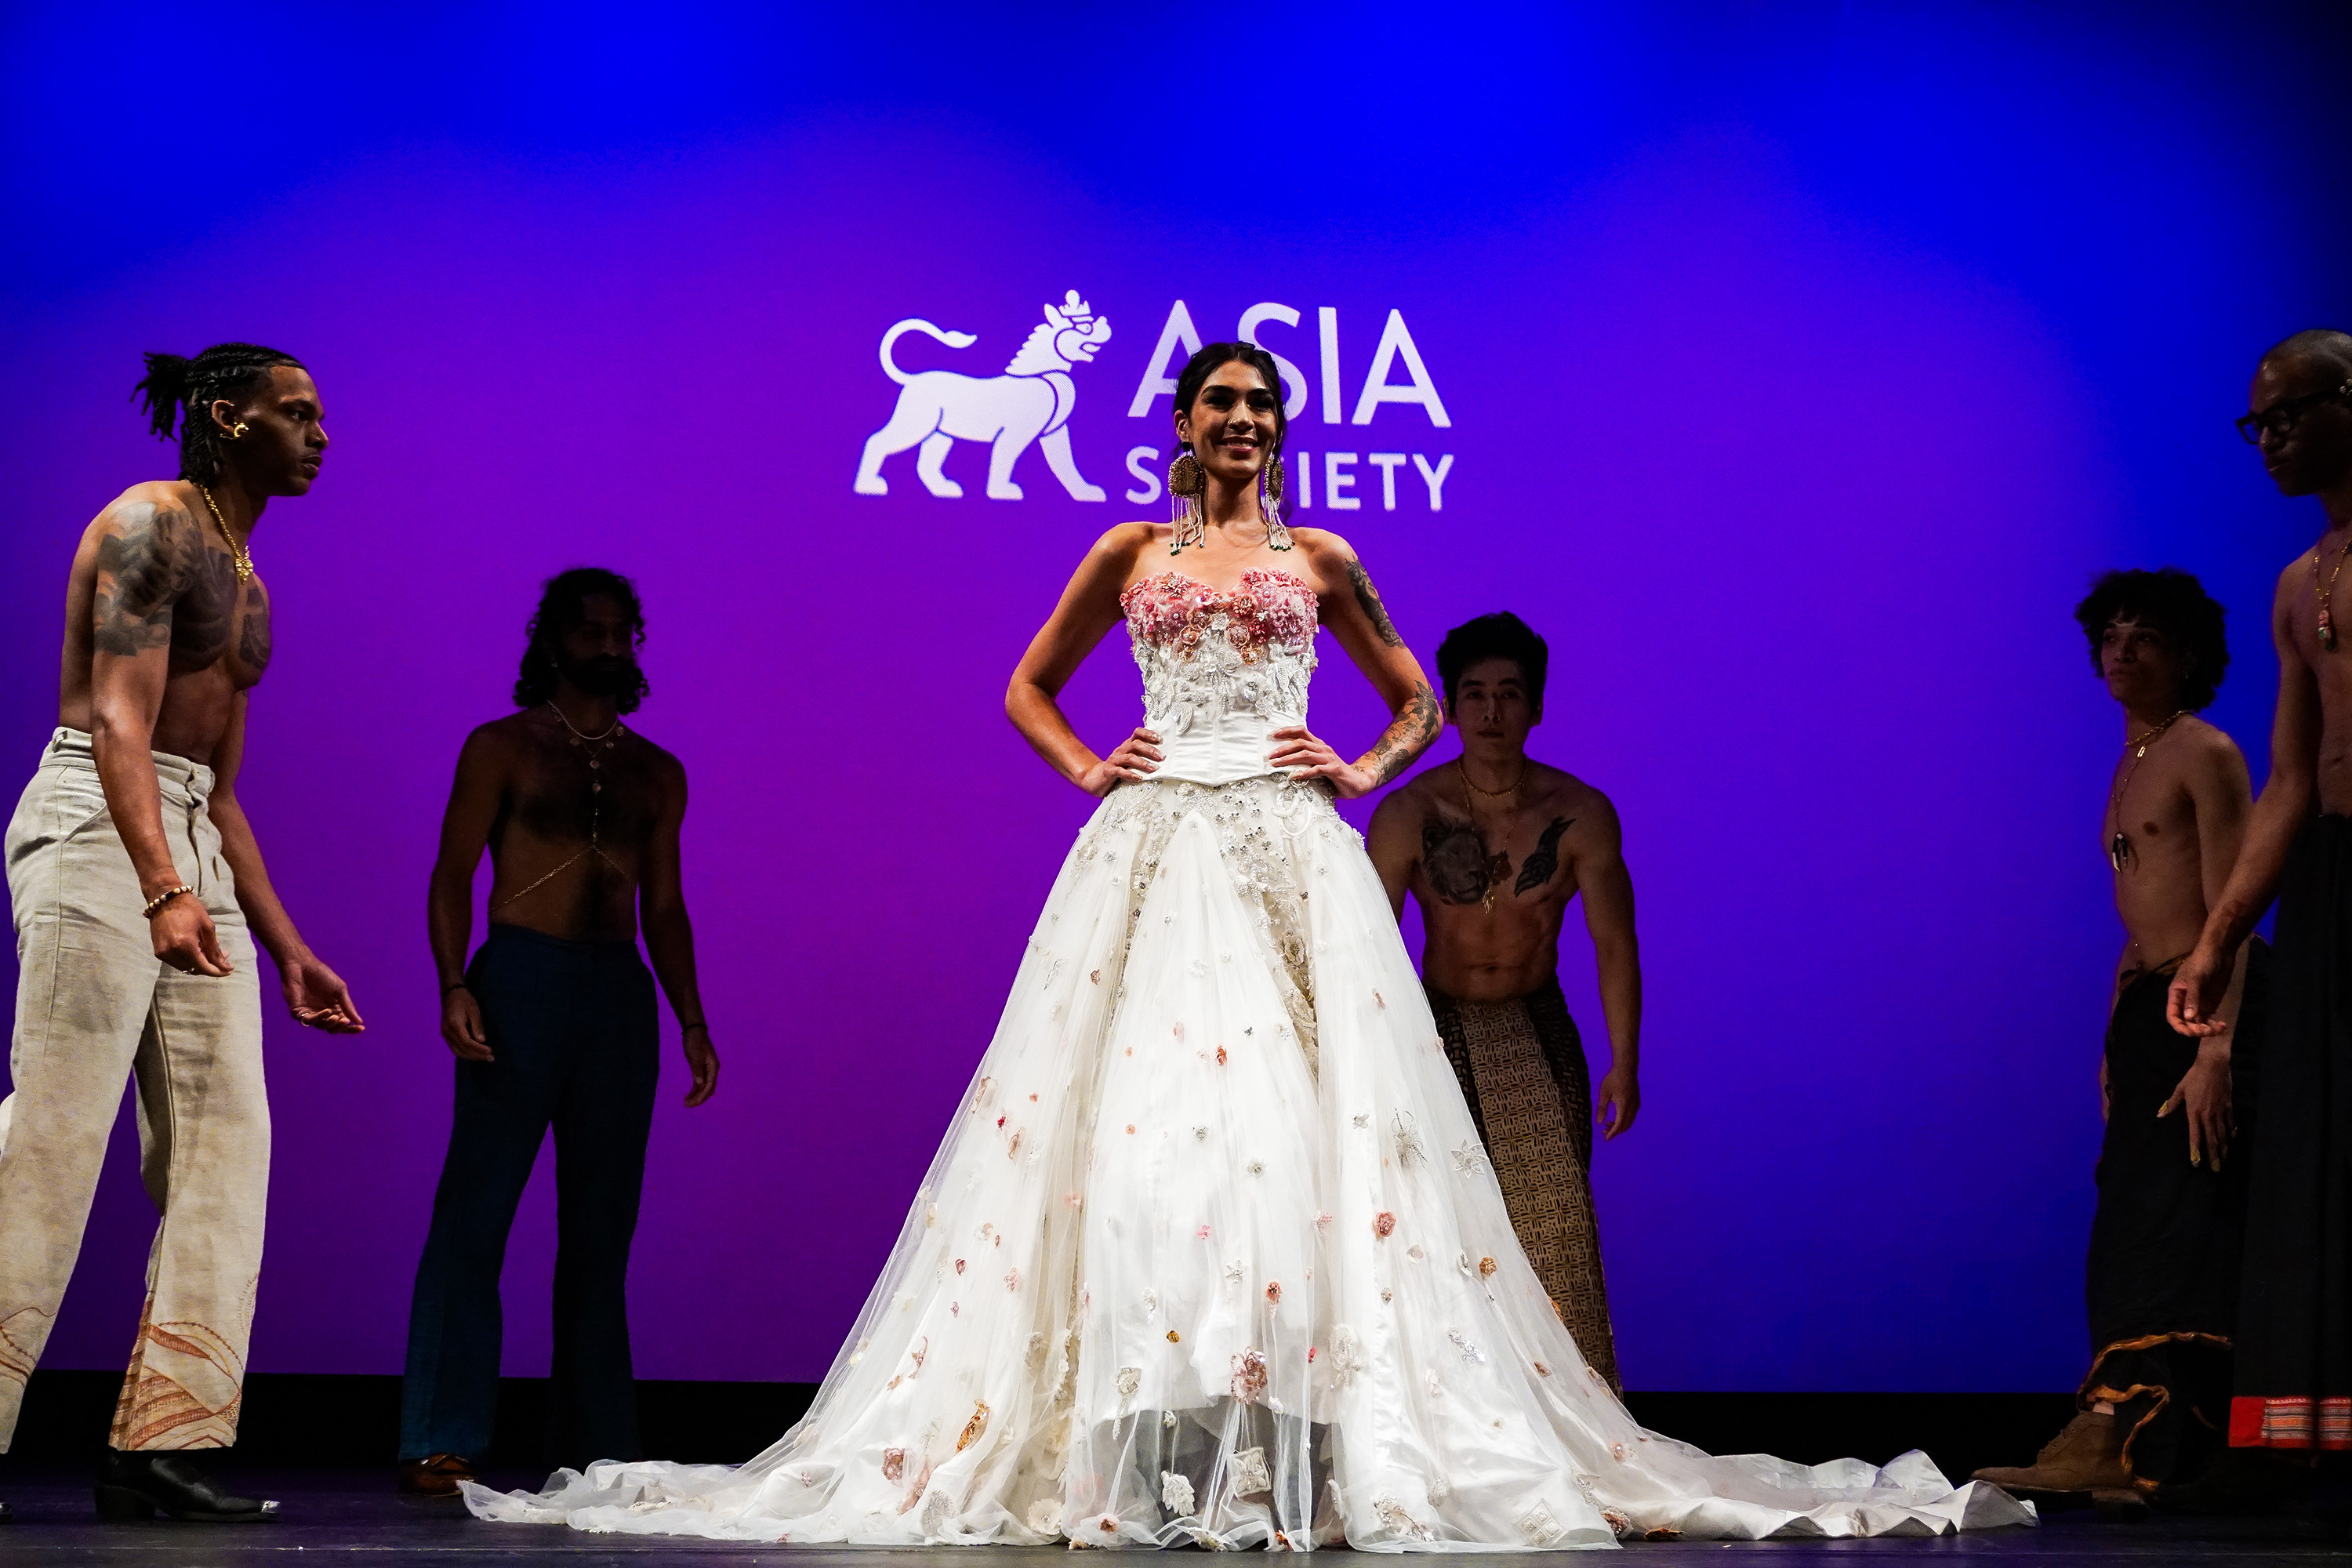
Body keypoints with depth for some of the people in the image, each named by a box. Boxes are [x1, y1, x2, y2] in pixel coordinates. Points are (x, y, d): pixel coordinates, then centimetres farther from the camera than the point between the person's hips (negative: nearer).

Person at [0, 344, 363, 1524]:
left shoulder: (245, 580, 23)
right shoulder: (150, 526, -5)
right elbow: (117, 722, -16)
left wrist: (286, 949, 22)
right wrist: (162, 891, -28)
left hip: (191, 854, 9)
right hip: (95, 829, -9)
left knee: (224, 1141, -1)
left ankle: (163, 1438, -3)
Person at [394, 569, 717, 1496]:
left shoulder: (656, 773, 16)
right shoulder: (502, 748, 5)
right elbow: (452, 874, 0)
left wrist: (691, 1021, 8)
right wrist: (455, 986, -15)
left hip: (620, 995, 4)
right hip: (521, 979, -4)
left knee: (601, 1225, 5)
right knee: (476, 1212, -8)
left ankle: (595, 1445, 9)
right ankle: (440, 1445, -9)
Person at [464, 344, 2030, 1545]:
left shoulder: (1319, 559, 13)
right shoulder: (1129, 554, 14)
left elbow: (1416, 699, 21)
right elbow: (1029, 688, 23)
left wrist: (1361, 770, 4)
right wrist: (1086, 767, 6)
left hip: (1289, 859, 0)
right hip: (1152, 858, 1)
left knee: (1295, 1119, -10)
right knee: (1142, 1123, -10)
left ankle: (1305, 1446, -9)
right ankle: (1152, 1455, -10)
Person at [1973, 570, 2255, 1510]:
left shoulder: (2205, 756, -6)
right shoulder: (2127, 771, 20)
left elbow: (2229, 912, -14)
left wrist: (2216, 1044, -22)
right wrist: (2114, 1044, 19)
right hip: (2143, 1008, 9)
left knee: (2167, 1219, -11)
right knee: (2129, 1222, 3)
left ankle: (2116, 1443, -15)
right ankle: (2112, 1446, 2)